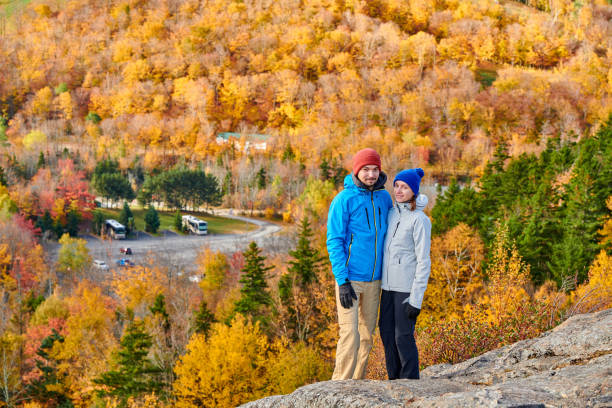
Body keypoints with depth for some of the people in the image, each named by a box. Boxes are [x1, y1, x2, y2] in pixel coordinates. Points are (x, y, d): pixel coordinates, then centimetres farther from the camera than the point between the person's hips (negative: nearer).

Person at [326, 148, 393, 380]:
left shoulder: (384, 197, 7)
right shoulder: (344, 200, -10)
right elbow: (334, 241, -12)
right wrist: (342, 281, -17)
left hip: (374, 279, 6)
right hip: (350, 279, -6)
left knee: (367, 335, 10)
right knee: (350, 334, -11)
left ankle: (358, 381, 21)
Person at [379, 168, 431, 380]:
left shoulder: (420, 220, -13)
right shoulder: (392, 212, 7)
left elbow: (424, 261, -15)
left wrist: (416, 300, -17)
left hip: (408, 286, -7)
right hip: (388, 284, 7)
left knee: (403, 336, -4)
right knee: (387, 333, 10)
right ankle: (395, 381, 22)